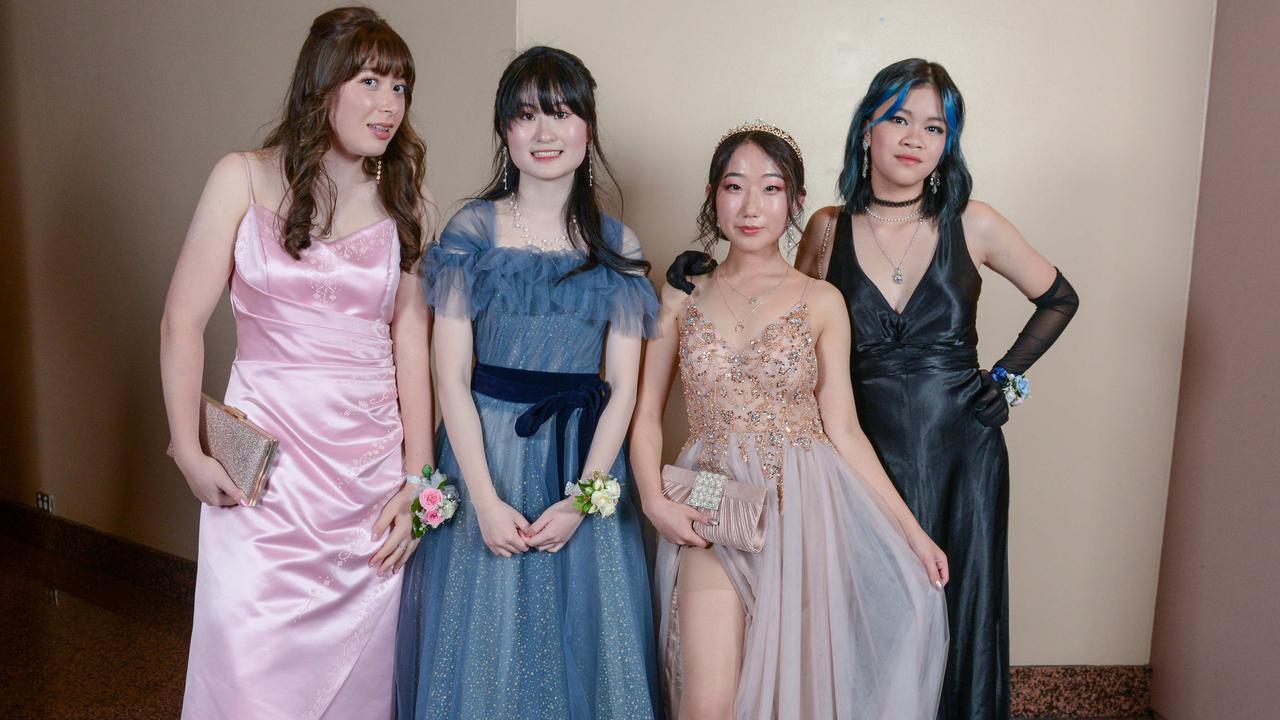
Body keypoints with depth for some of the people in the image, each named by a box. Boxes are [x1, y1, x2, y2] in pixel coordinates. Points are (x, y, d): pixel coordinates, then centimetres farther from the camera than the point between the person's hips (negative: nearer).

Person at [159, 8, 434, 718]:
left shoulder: (405, 198, 6)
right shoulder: (245, 179, 0)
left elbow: (410, 338, 0)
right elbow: (182, 321, 0)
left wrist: (417, 478, -3)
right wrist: (189, 452, -6)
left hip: (373, 464, 2)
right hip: (265, 464, -2)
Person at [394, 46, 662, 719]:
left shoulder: (617, 246, 3)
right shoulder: (472, 229, -2)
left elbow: (621, 387, 1)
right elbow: (451, 376, -5)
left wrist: (580, 500, -9)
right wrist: (486, 500, -12)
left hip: (584, 460, 2)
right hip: (485, 448, -1)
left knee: (580, 642, 10)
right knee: (480, 643, 8)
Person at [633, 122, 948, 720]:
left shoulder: (821, 302, 3)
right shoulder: (682, 298, 5)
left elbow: (843, 429, 2)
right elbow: (646, 414, 5)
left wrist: (912, 531, -3)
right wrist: (655, 501, -11)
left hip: (801, 511, 0)